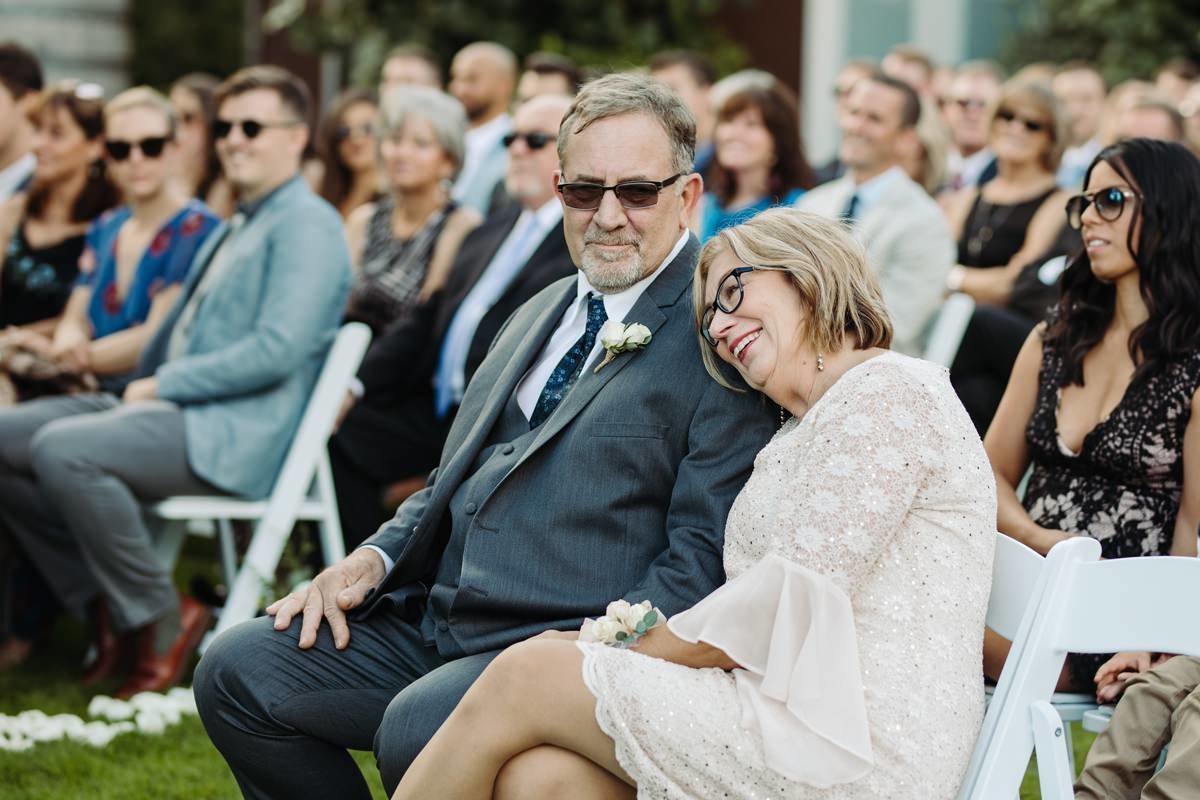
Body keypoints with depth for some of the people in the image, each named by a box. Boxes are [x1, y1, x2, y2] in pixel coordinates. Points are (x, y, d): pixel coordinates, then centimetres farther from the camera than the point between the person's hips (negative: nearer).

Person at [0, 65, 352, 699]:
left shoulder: (308, 225, -6)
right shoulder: (232, 230, 25)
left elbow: (277, 351, -19)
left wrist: (164, 384, -14)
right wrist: (143, 388, 6)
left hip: (235, 433, -10)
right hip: (174, 408, 10)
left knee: (62, 449, -30)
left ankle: (161, 620, -15)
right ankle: (105, 604, 1)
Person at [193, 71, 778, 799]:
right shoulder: (540, 315, 21)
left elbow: (703, 554, -12)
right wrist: (374, 559, 7)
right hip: (434, 622, 8)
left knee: (418, 729, -34)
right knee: (238, 672, -6)